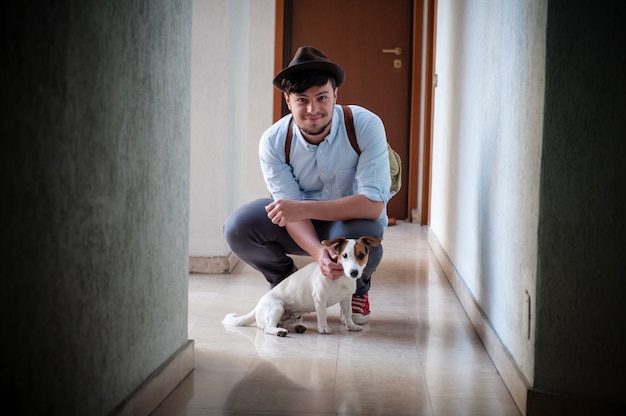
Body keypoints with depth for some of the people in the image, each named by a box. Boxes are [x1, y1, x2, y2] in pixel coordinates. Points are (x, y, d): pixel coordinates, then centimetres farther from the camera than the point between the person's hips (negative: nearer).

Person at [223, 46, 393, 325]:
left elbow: (373, 204, -30)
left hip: (354, 219, -2)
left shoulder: (366, 126, -26)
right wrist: (319, 253, -40)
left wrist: (306, 208, -40)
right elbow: (291, 209, -19)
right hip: (301, 227, 2)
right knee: (238, 228, -23)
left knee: (361, 238, -38)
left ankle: (358, 288, 1)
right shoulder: (273, 142, -19)